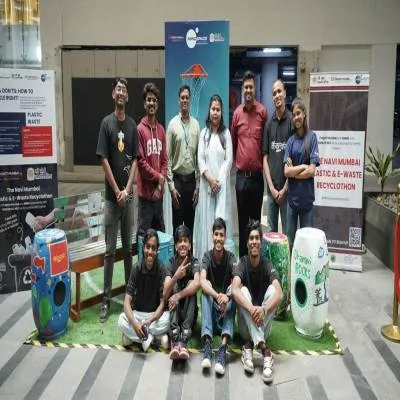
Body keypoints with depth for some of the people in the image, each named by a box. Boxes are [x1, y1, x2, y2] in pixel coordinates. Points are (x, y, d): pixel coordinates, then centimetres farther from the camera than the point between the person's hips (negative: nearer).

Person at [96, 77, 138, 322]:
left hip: (129, 195, 3)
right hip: (112, 195, -3)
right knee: (110, 249, 0)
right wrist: (117, 191, -11)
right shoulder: (106, 123, -2)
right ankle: (106, 299, 7)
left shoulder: (133, 125, 7)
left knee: (128, 246, 12)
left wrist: (127, 190, -7)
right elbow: (104, 160, -6)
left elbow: (135, 160, 4)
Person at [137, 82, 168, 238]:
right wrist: (158, 177, -9)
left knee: (160, 231, 14)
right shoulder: (140, 129, -9)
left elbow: (164, 159, 9)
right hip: (146, 191, -6)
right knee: (144, 232, 0)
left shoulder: (161, 129, 10)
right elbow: (140, 161, -13)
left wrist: (160, 185, -1)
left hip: (159, 192, 6)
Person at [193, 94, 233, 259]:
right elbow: (200, 159, 1)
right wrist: (210, 179, -11)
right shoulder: (203, 133, 8)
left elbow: (229, 159, -1)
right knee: (206, 219, 1)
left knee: (221, 219, -2)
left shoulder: (226, 133, 5)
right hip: (206, 183, 1)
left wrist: (219, 180, -10)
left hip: (222, 183, -1)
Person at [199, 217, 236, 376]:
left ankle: (223, 347, -45)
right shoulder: (207, 256, -5)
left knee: (232, 290, -30)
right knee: (206, 291, -29)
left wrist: (227, 296, -45)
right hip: (211, 305, 0)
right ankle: (207, 344, -43)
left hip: (226, 308, 0)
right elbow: (202, 281, -24)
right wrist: (217, 296, -44)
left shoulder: (231, 258, -5)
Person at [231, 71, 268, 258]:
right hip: (241, 176, 1)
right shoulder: (237, 113, 5)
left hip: (257, 175, -1)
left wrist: (264, 165, 5)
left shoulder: (263, 111, 0)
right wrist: (235, 162, 12)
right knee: (242, 219, 9)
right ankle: (242, 256, 19)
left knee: (256, 218, 9)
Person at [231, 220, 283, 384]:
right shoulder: (242, 264, -8)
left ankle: (250, 345, -30)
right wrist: (251, 308, -44)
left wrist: (264, 309, -42)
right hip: (246, 324, 0)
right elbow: (235, 290, -27)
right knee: (244, 290, -28)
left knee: (271, 289, -24)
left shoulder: (267, 266, -7)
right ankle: (264, 349, -42)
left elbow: (279, 293, -23)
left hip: (263, 322, 1)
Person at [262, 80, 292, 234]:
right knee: (271, 231, 14)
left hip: (286, 189, -4)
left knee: (287, 231, 6)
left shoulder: (292, 121, -5)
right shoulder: (269, 124, 7)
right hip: (271, 188, 4)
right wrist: (271, 187, -3)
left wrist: (285, 188, -8)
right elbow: (265, 158, 6)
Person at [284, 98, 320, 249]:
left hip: (306, 197, -3)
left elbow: (312, 171, -11)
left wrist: (293, 172, -3)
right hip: (292, 197, 3)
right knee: (289, 241, 9)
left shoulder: (312, 137, -3)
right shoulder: (290, 140, 7)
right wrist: (302, 166, -12)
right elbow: (286, 172, -2)